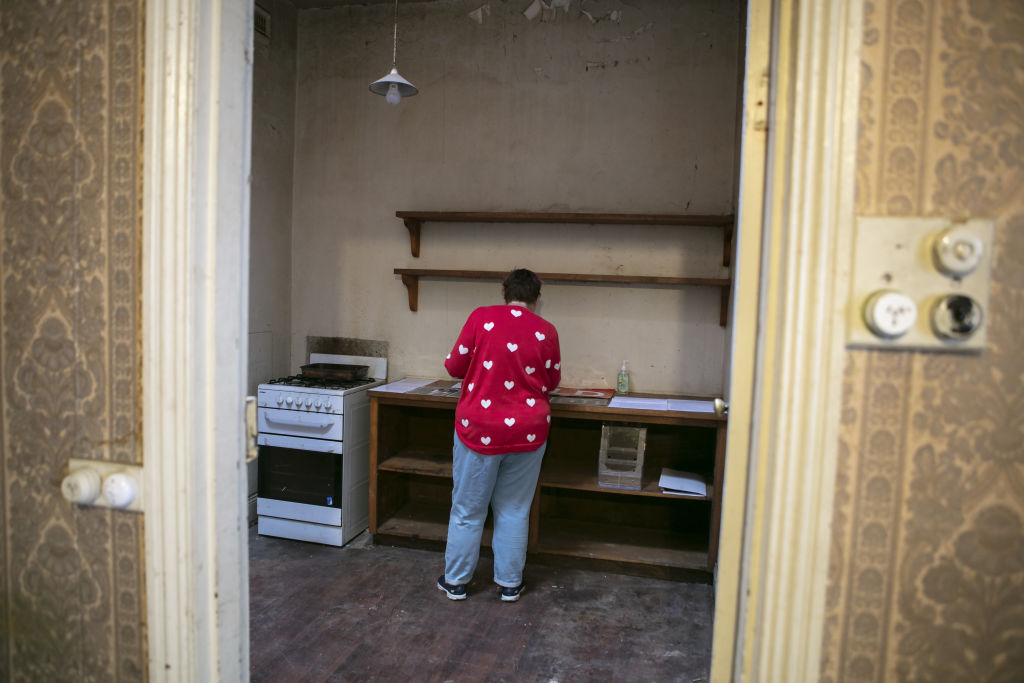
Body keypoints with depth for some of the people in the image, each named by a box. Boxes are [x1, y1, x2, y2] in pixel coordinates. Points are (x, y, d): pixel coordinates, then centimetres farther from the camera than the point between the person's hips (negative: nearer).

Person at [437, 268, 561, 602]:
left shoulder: (481, 318, -8)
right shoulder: (546, 331, -3)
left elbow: (455, 366, -2)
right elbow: (552, 381, 9)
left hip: (479, 428, -1)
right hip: (527, 432, 1)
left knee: (467, 509, 12)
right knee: (514, 510, 15)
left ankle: (455, 582, 25)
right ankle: (509, 584, 25)